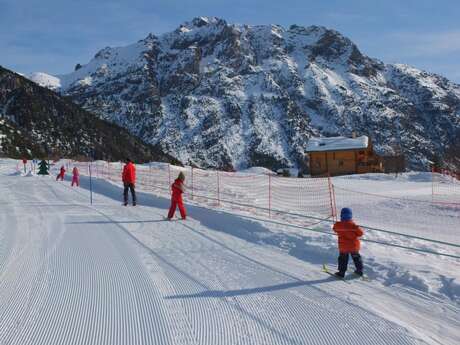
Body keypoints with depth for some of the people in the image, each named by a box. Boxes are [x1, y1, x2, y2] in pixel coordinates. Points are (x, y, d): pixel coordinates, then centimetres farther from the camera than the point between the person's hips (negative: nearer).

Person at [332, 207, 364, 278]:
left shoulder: (338, 225, -15)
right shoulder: (353, 225, -18)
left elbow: (335, 229, 8)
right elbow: (360, 233, -13)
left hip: (343, 247, -1)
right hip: (354, 246, 1)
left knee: (343, 259, 14)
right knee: (356, 258, 21)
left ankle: (341, 272, 16)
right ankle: (359, 270, 32)